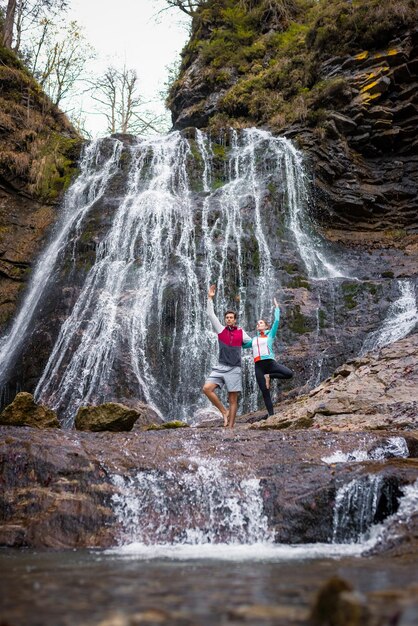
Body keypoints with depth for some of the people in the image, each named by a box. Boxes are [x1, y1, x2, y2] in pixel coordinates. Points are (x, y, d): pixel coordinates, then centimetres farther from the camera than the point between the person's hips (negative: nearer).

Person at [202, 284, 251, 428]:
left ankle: (230, 427, 4)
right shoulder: (221, 329, 8)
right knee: (207, 388, -19)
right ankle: (224, 411, -2)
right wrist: (210, 298, -1)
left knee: (233, 399, -1)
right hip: (220, 367, 1)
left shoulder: (241, 332, 8)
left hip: (234, 369, -1)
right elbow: (211, 314, 3)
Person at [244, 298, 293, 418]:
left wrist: (276, 307, 10)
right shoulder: (254, 339, 23)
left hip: (270, 362, -3)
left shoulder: (270, 335, 12)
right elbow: (242, 344, 34)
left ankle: (269, 376, -4)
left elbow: (277, 321, 6)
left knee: (289, 374, -25)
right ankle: (270, 413, 6)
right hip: (259, 366, 3)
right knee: (265, 391, -1)